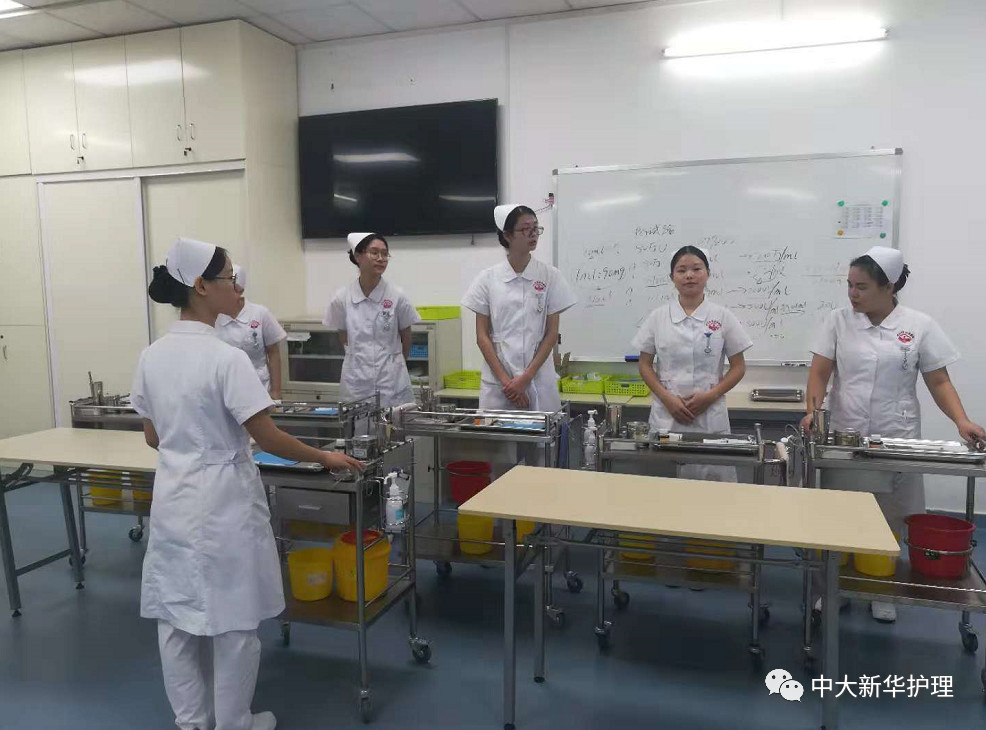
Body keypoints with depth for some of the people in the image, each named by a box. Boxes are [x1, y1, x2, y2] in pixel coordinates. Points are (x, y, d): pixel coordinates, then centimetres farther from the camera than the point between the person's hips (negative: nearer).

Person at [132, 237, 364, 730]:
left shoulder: (151, 357, 2)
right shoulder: (226, 358, -19)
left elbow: (152, 438, 11)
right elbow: (269, 439, -18)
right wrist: (325, 458, -5)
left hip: (173, 499, 7)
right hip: (222, 501, -7)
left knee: (176, 616, 15)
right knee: (232, 619, 9)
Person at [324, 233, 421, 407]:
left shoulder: (397, 297, -6)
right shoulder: (342, 298, -2)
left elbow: (406, 339, 7)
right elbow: (344, 338, 12)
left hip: (391, 382, -1)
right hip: (356, 383, 1)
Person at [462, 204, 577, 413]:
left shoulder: (550, 276, 2)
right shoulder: (488, 278, 3)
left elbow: (552, 333, 0)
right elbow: (482, 335, 1)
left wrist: (526, 378, -9)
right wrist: (505, 380, -8)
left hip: (539, 378, 0)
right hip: (497, 379, 0)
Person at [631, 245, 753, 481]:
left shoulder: (723, 317, 2)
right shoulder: (658, 317, 4)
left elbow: (738, 367, 4)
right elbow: (645, 364, 6)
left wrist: (710, 395, -10)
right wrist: (667, 398, -8)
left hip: (710, 418, 0)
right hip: (666, 417, 1)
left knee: (713, 476, -1)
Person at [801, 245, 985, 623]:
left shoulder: (920, 326, -3)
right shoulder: (839, 321, 0)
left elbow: (939, 381, 0)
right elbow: (820, 372, -1)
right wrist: (813, 410, -18)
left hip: (896, 442, -1)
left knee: (888, 523, 10)